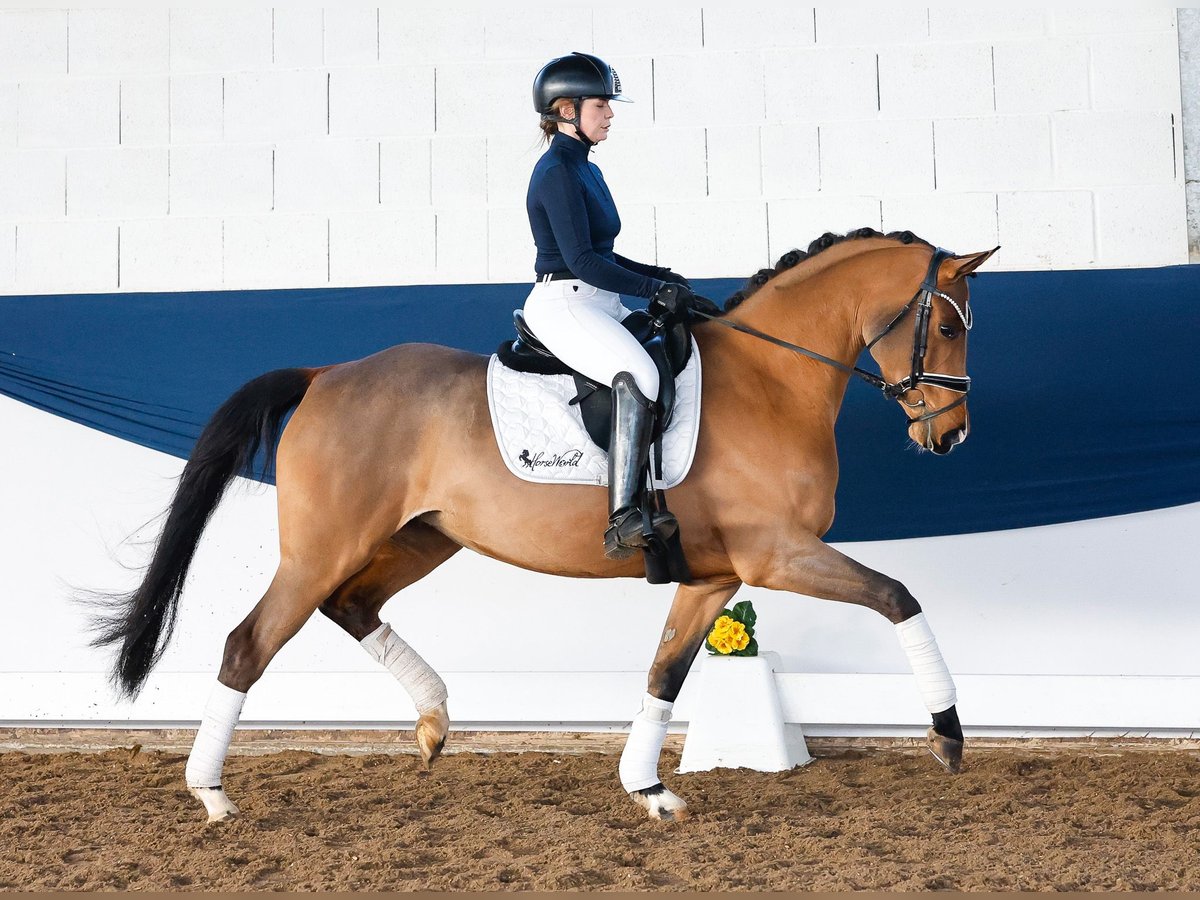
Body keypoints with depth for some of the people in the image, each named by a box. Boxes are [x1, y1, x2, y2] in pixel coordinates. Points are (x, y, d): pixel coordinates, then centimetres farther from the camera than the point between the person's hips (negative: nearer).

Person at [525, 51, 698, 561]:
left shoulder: (585, 170, 19)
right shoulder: (557, 171, -11)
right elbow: (581, 261, -18)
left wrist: (659, 276, 10)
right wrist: (655, 289, -14)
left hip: (599, 305, 11)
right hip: (562, 304, -11)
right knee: (638, 376, -33)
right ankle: (623, 522, -39)